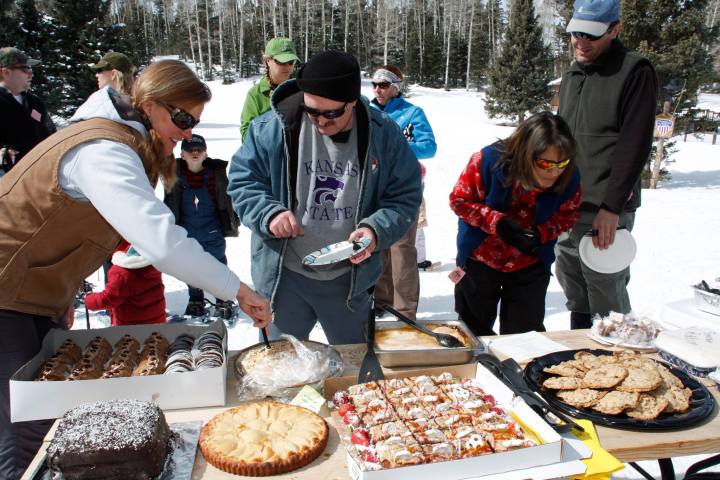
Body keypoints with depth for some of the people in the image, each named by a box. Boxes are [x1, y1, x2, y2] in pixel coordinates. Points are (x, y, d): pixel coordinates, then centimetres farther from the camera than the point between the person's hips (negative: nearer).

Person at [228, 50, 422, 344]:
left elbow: (404, 197, -3)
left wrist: (376, 231, -21)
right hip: (283, 276, -1)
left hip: (349, 278, 1)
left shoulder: (383, 135, -9)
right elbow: (242, 179, -3)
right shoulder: (274, 127, -13)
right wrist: (269, 213, -21)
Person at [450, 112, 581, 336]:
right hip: (479, 257, -1)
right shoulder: (488, 160, -26)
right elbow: (459, 200, -16)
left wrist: (541, 233, -24)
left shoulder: (569, 178, -19)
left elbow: (567, 215, -3)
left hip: (530, 265, 1)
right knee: (473, 331, 16)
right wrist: (498, 222, -29)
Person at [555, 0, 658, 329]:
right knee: (577, 302, 14)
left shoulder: (635, 72, -5)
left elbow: (634, 147, -12)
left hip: (605, 213, -6)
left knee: (608, 307, -2)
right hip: (565, 209, 7)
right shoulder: (571, 76, 17)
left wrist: (611, 208, -17)